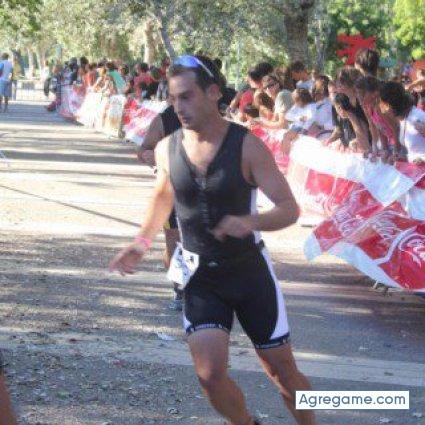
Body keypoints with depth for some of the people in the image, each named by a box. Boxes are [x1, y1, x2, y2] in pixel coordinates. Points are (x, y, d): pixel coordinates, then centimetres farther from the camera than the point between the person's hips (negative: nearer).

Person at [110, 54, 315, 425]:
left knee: (282, 370, 7)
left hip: (249, 270, -2)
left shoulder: (247, 146, -17)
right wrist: (143, 242, 2)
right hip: (200, 275, 2)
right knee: (211, 374, -12)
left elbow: (290, 209, -18)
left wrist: (251, 221, -38)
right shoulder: (167, 149, -5)